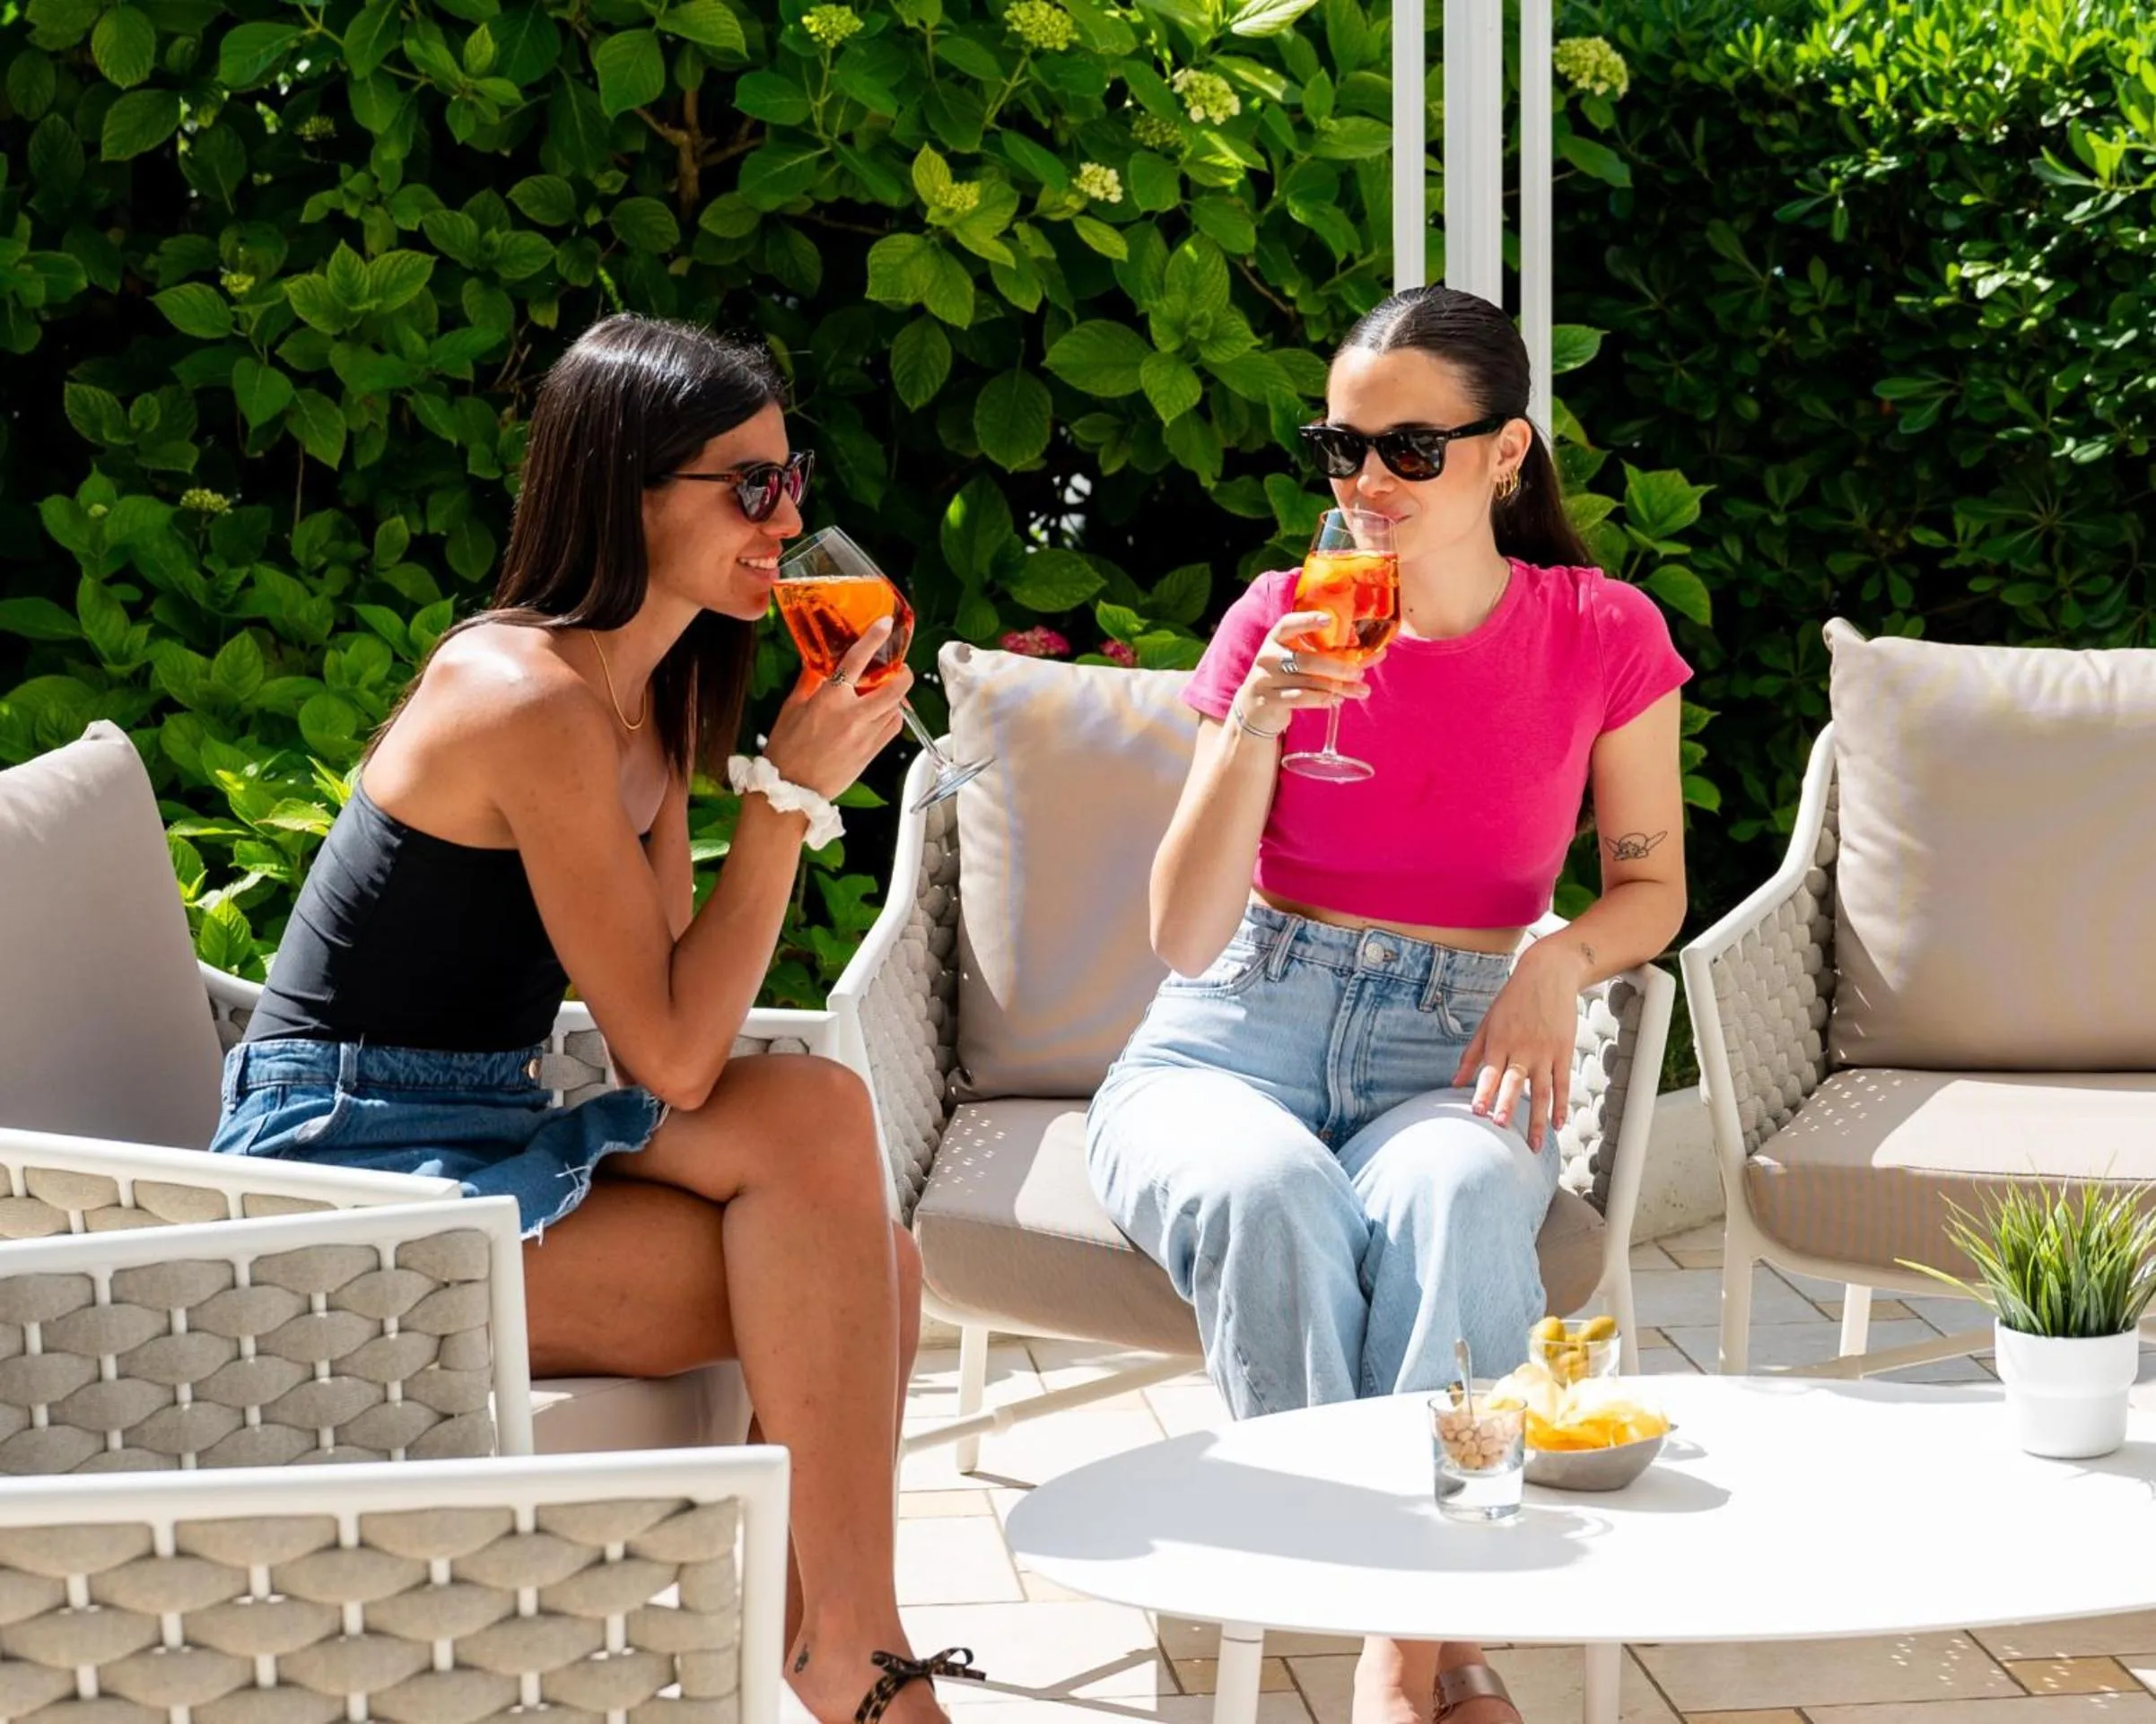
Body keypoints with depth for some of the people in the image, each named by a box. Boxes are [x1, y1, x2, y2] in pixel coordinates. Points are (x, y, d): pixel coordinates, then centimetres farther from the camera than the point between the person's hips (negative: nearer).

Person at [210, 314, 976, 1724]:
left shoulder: (644, 695, 10)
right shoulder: (536, 704, -20)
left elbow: (664, 1015, 3)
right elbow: (672, 1060, -19)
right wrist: (794, 790, -18)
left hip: (475, 1147, 8)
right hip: (347, 1171, -8)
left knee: (870, 1268, -12)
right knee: (816, 1115, -21)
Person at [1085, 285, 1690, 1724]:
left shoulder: (1603, 634, 4)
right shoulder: (1281, 620, 2)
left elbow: (1652, 884, 14)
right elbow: (1187, 940, -1)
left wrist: (1560, 961, -9)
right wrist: (1254, 727, -16)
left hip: (1447, 1057, 0)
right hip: (1235, 1039, 0)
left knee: (1453, 1199, -37)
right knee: (1272, 1200, -37)